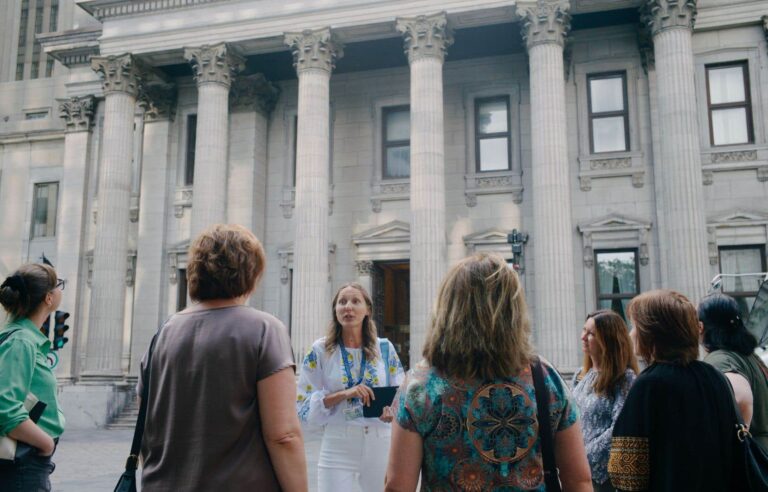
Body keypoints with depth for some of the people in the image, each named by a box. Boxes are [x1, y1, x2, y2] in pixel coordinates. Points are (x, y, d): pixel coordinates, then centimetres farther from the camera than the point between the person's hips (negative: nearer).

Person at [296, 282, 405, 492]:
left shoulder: (385, 348, 4)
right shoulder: (320, 351, -2)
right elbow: (303, 406, -4)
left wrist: (394, 412, -15)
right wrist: (343, 394, -18)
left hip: (381, 444, 2)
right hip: (338, 445, -2)